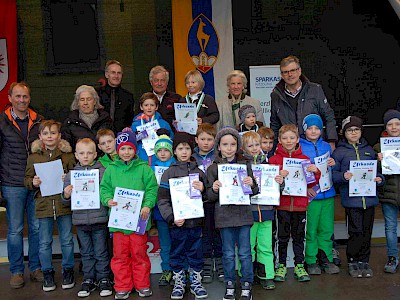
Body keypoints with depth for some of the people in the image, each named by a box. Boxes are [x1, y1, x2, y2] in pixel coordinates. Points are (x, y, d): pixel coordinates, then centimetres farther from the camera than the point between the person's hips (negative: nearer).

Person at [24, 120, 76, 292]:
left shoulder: (68, 155, 2)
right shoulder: (33, 157, 4)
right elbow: (27, 179, 9)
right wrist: (33, 183, -11)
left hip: (64, 203, -1)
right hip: (43, 205, 1)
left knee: (67, 241, 9)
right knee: (44, 243, 9)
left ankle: (68, 271, 26)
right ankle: (47, 273, 24)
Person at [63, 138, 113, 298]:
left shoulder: (102, 171, -3)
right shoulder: (71, 174, 6)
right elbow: (66, 202, 10)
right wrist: (66, 196, -11)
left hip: (99, 219, -3)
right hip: (80, 220, 3)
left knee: (101, 253, 7)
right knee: (86, 253, 15)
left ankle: (104, 279, 21)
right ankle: (88, 280, 26)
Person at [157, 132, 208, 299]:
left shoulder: (198, 172, 9)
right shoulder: (169, 173, 1)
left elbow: (207, 197, 13)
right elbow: (162, 200, -3)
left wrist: (202, 189, -9)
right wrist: (172, 218, -14)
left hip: (195, 221, 2)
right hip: (177, 223, -2)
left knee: (196, 253, 10)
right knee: (177, 254, 9)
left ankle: (196, 281, 25)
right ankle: (179, 282, 24)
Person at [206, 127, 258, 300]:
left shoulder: (245, 165, 4)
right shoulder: (213, 168, 1)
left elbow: (255, 192, 7)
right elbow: (210, 197, 2)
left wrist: (251, 184, -14)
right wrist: (214, 190, -19)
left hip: (243, 214, 1)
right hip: (224, 216, 0)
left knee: (245, 253, 7)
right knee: (228, 254, 10)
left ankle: (246, 285, 23)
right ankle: (230, 285, 25)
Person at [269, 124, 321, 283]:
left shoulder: (305, 159, 6)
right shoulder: (274, 159, 0)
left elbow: (311, 183, 6)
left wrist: (315, 172, -12)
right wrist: (278, 176, -26)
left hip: (300, 204, 2)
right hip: (282, 204, -1)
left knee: (299, 236, 11)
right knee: (282, 236, 8)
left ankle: (299, 265, 23)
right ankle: (282, 266, 21)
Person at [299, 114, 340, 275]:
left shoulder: (326, 146, 12)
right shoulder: (299, 147, -2)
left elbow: (332, 171, 18)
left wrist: (332, 164, -3)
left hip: (327, 193, 4)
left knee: (326, 229, 11)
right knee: (310, 230, 2)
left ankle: (326, 258, 23)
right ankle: (311, 261, 14)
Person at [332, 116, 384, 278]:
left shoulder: (369, 150, 14)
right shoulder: (339, 151, 1)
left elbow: (377, 169, 19)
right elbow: (332, 173, -3)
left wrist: (380, 179, -2)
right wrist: (343, 176, -21)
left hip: (369, 197, 4)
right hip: (351, 198, -4)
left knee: (367, 231, 9)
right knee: (356, 231, -3)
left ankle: (364, 261, 23)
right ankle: (353, 262, 14)